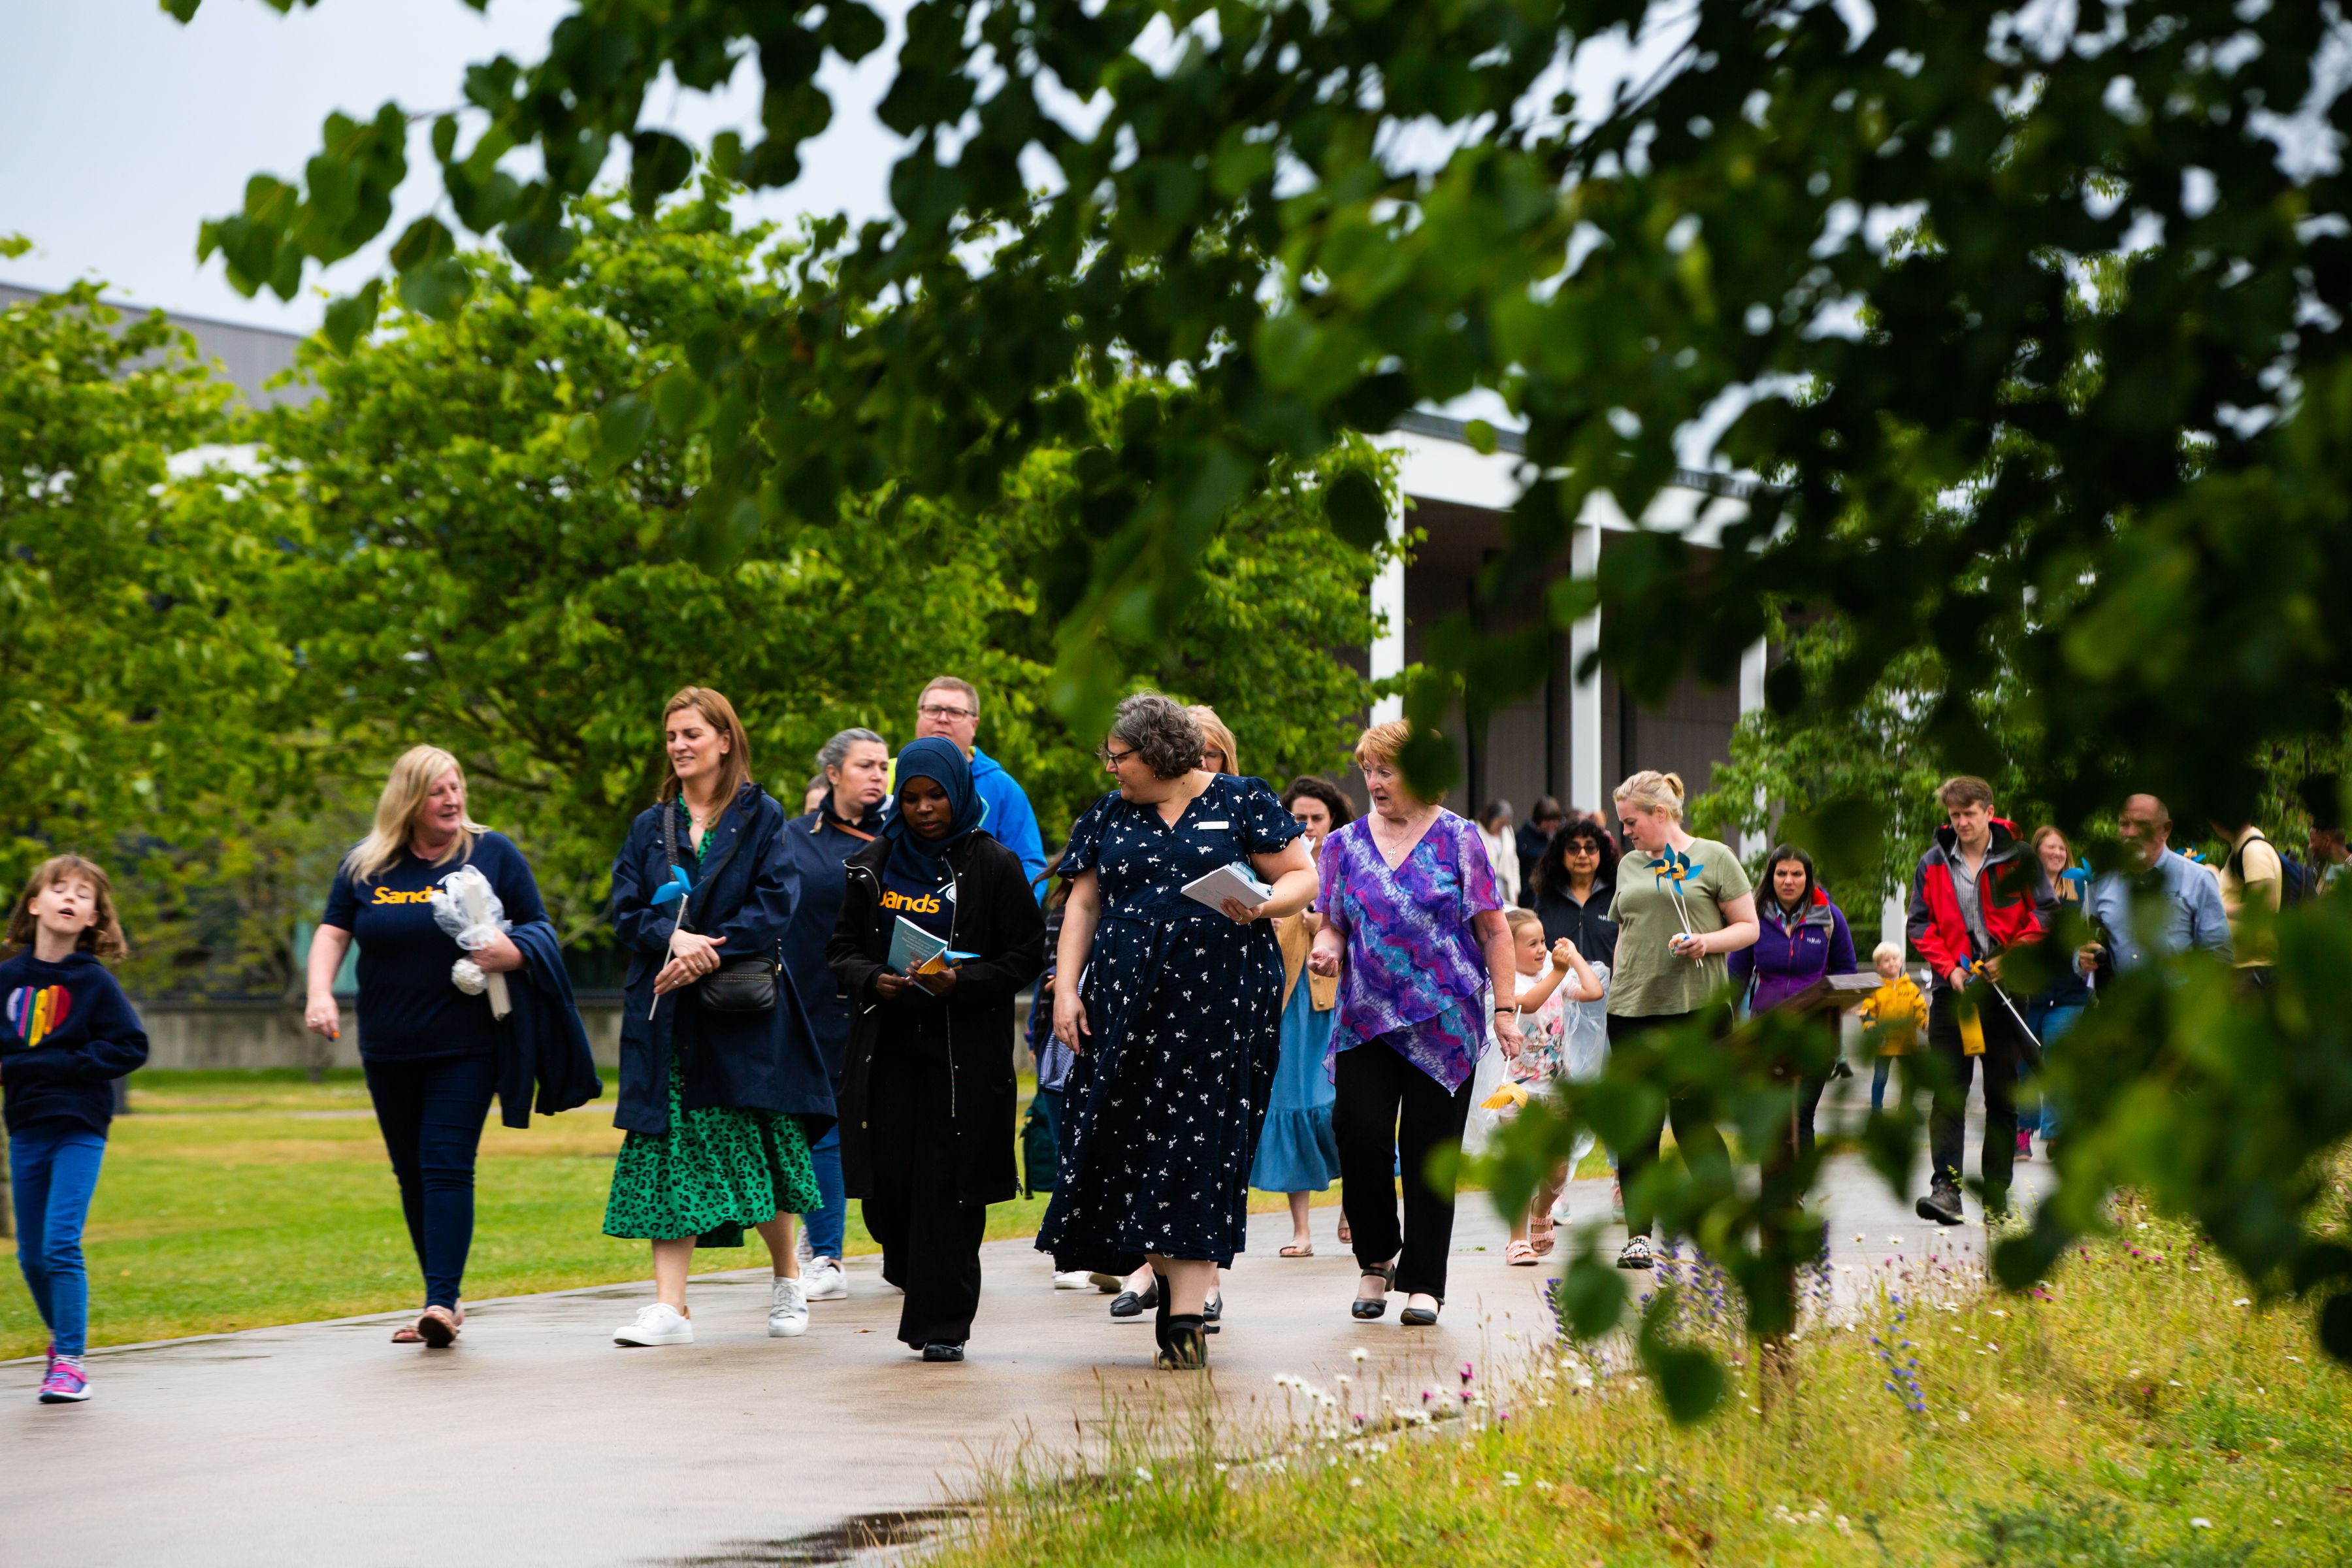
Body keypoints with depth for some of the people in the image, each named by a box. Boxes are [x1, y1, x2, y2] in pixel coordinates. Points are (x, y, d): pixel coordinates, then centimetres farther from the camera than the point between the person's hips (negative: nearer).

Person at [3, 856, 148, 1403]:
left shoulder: (94, 982, -7)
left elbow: (131, 1047, -9)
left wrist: (59, 1065, -15)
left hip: (79, 1130, -4)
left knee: (61, 1244, -13)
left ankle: (71, 1359, -5)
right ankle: (62, 1335, 32)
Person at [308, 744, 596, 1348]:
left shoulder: (493, 854, 1)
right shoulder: (365, 864, 6)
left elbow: (540, 931, 5)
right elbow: (332, 933, 6)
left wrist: (512, 952, -18)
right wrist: (320, 993, -12)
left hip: (465, 1044, -4)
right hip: (388, 1049, 4)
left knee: (446, 1167, -14)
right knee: (411, 1174, 9)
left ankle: (441, 1301, -18)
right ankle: (445, 1301, 20)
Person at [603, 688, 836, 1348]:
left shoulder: (761, 817, 4)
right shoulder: (650, 827, 15)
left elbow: (775, 904, -6)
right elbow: (627, 911, 6)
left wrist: (706, 953, -16)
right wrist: (674, 937, -14)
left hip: (746, 1014, -3)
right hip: (667, 1018, 3)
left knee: (759, 1151, 1)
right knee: (669, 1152, -5)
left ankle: (787, 1278, 24)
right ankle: (669, 1306, -7)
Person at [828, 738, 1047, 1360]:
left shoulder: (993, 866, 0)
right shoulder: (874, 864, 11)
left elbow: (1026, 955, -3)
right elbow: (843, 947, 13)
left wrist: (962, 982, -18)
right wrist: (871, 981, -9)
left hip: (966, 1052, -3)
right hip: (887, 1047, 3)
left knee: (948, 1188, -5)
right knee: (887, 1181, -4)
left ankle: (941, 1323, 2)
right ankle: (919, 1278, 24)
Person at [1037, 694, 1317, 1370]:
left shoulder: (1241, 802, 2)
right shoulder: (1108, 816, 13)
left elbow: (1303, 877, 2)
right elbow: (1082, 906, 14)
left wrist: (1261, 907, -17)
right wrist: (1067, 989, 4)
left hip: (1219, 1001, -4)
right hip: (1128, 1002, 4)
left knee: (1200, 1141, -7)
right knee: (1130, 1138, 0)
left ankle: (1187, 1312, -8)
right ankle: (1164, 1274, 19)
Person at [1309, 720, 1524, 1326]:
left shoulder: (1458, 839, 1)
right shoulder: (1346, 844, 10)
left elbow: (1494, 930, 3)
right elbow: (1334, 924, 15)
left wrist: (1505, 1008, -3)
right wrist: (1326, 949, -8)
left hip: (1445, 1020, -2)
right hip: (1365, 1019, 2)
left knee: (1430, 1149, -1)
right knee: (1359, 1131, -12)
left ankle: (1424, 1283, 8)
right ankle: (1375, 1260, 9)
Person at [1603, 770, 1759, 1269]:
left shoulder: (1713, 858, 3)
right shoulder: (1630, 865, 17)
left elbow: (1749, 927, 2)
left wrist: (1707, 941, -14)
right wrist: (1616, 991, 18)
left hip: (1696, 1006, -4)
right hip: (1633, 1009, 4)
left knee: (1692, 1120, -6)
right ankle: (1638, 1233, 5)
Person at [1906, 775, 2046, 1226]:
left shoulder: (2019, 860, 2)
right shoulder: (1933, 864, 7)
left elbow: (2043, 917, 2)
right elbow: (1920, 923, 8)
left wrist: (2009, 959, -9)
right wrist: (1949, 966, -6)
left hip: (2005, 988, 0)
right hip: (1952, 989, 0)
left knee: (2003, 1095, 6)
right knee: (1949, 1093, -9)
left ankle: (1997, 1189, 12)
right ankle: (1945, 1186, -16)